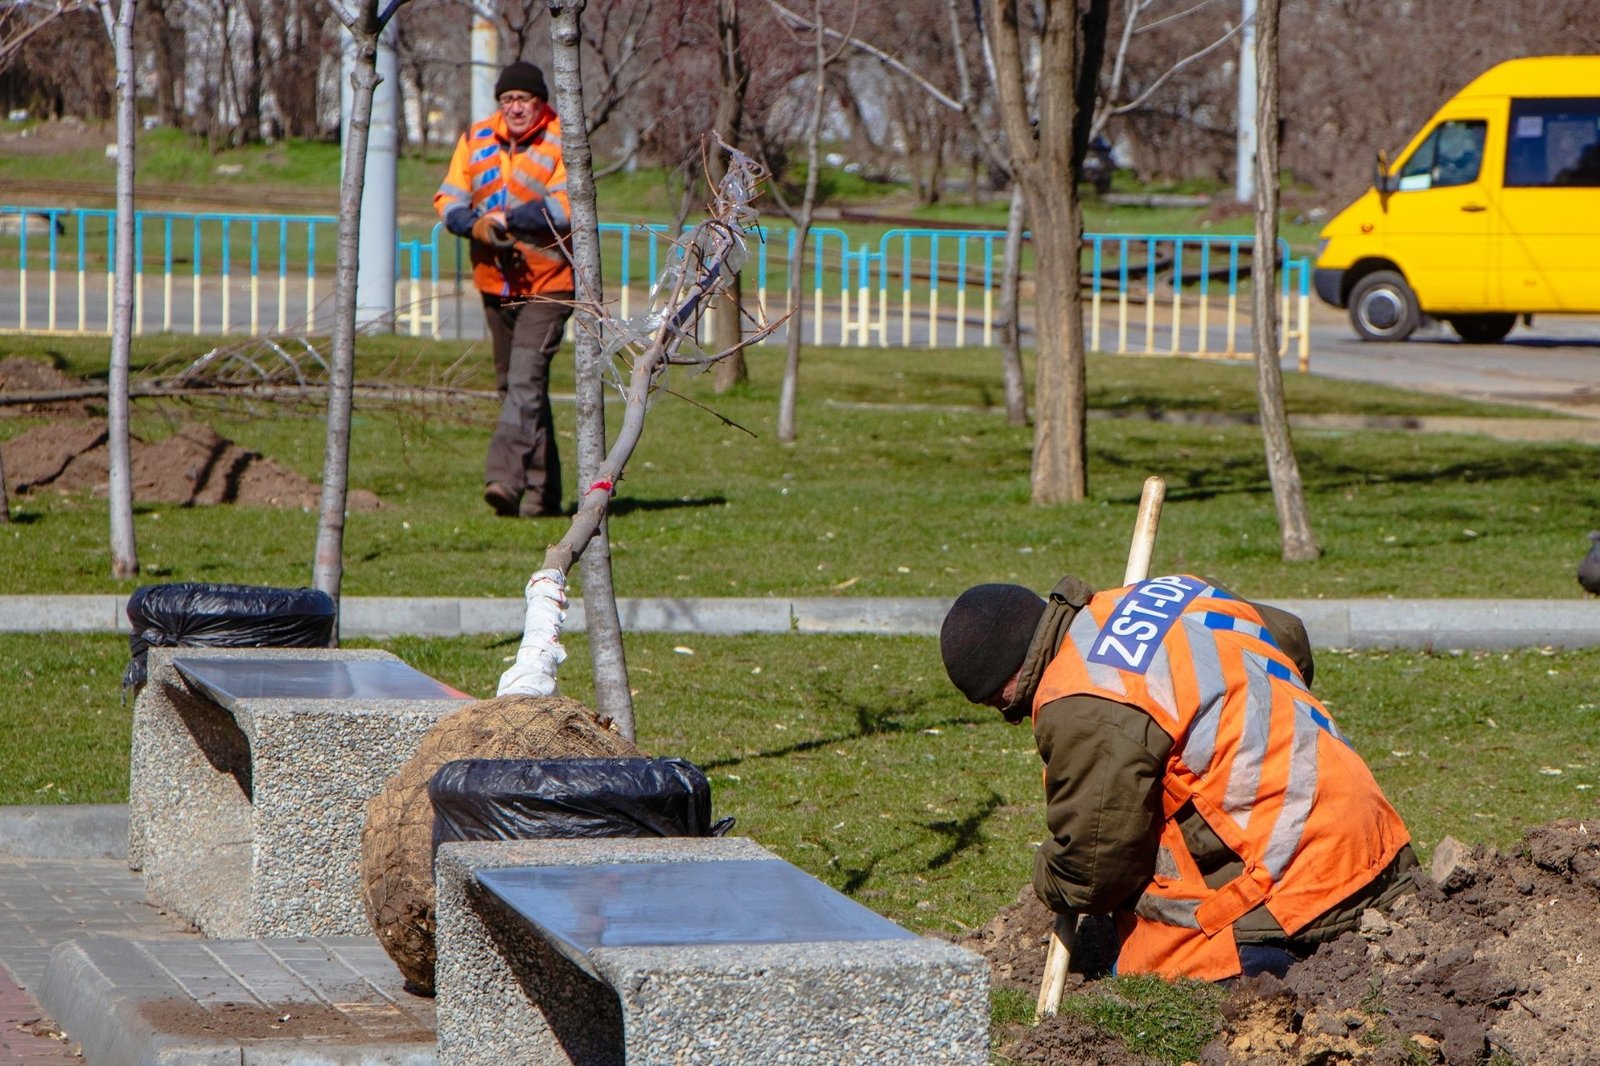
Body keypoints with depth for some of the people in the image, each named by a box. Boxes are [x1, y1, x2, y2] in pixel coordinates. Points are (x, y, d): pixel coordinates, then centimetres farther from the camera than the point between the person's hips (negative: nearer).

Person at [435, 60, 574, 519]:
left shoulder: (562, 144, -6)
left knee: (525, 382, -18)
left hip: (547, 282, -6)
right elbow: (448, 198, 4)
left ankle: (505, 478, -27)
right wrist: (476, 225, -16)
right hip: (495, 283, 6)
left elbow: (567, 206, -18)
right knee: (512, 386, 11)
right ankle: (542, 492, 19)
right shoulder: (476, 140, 9)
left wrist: (507, 220, -19)